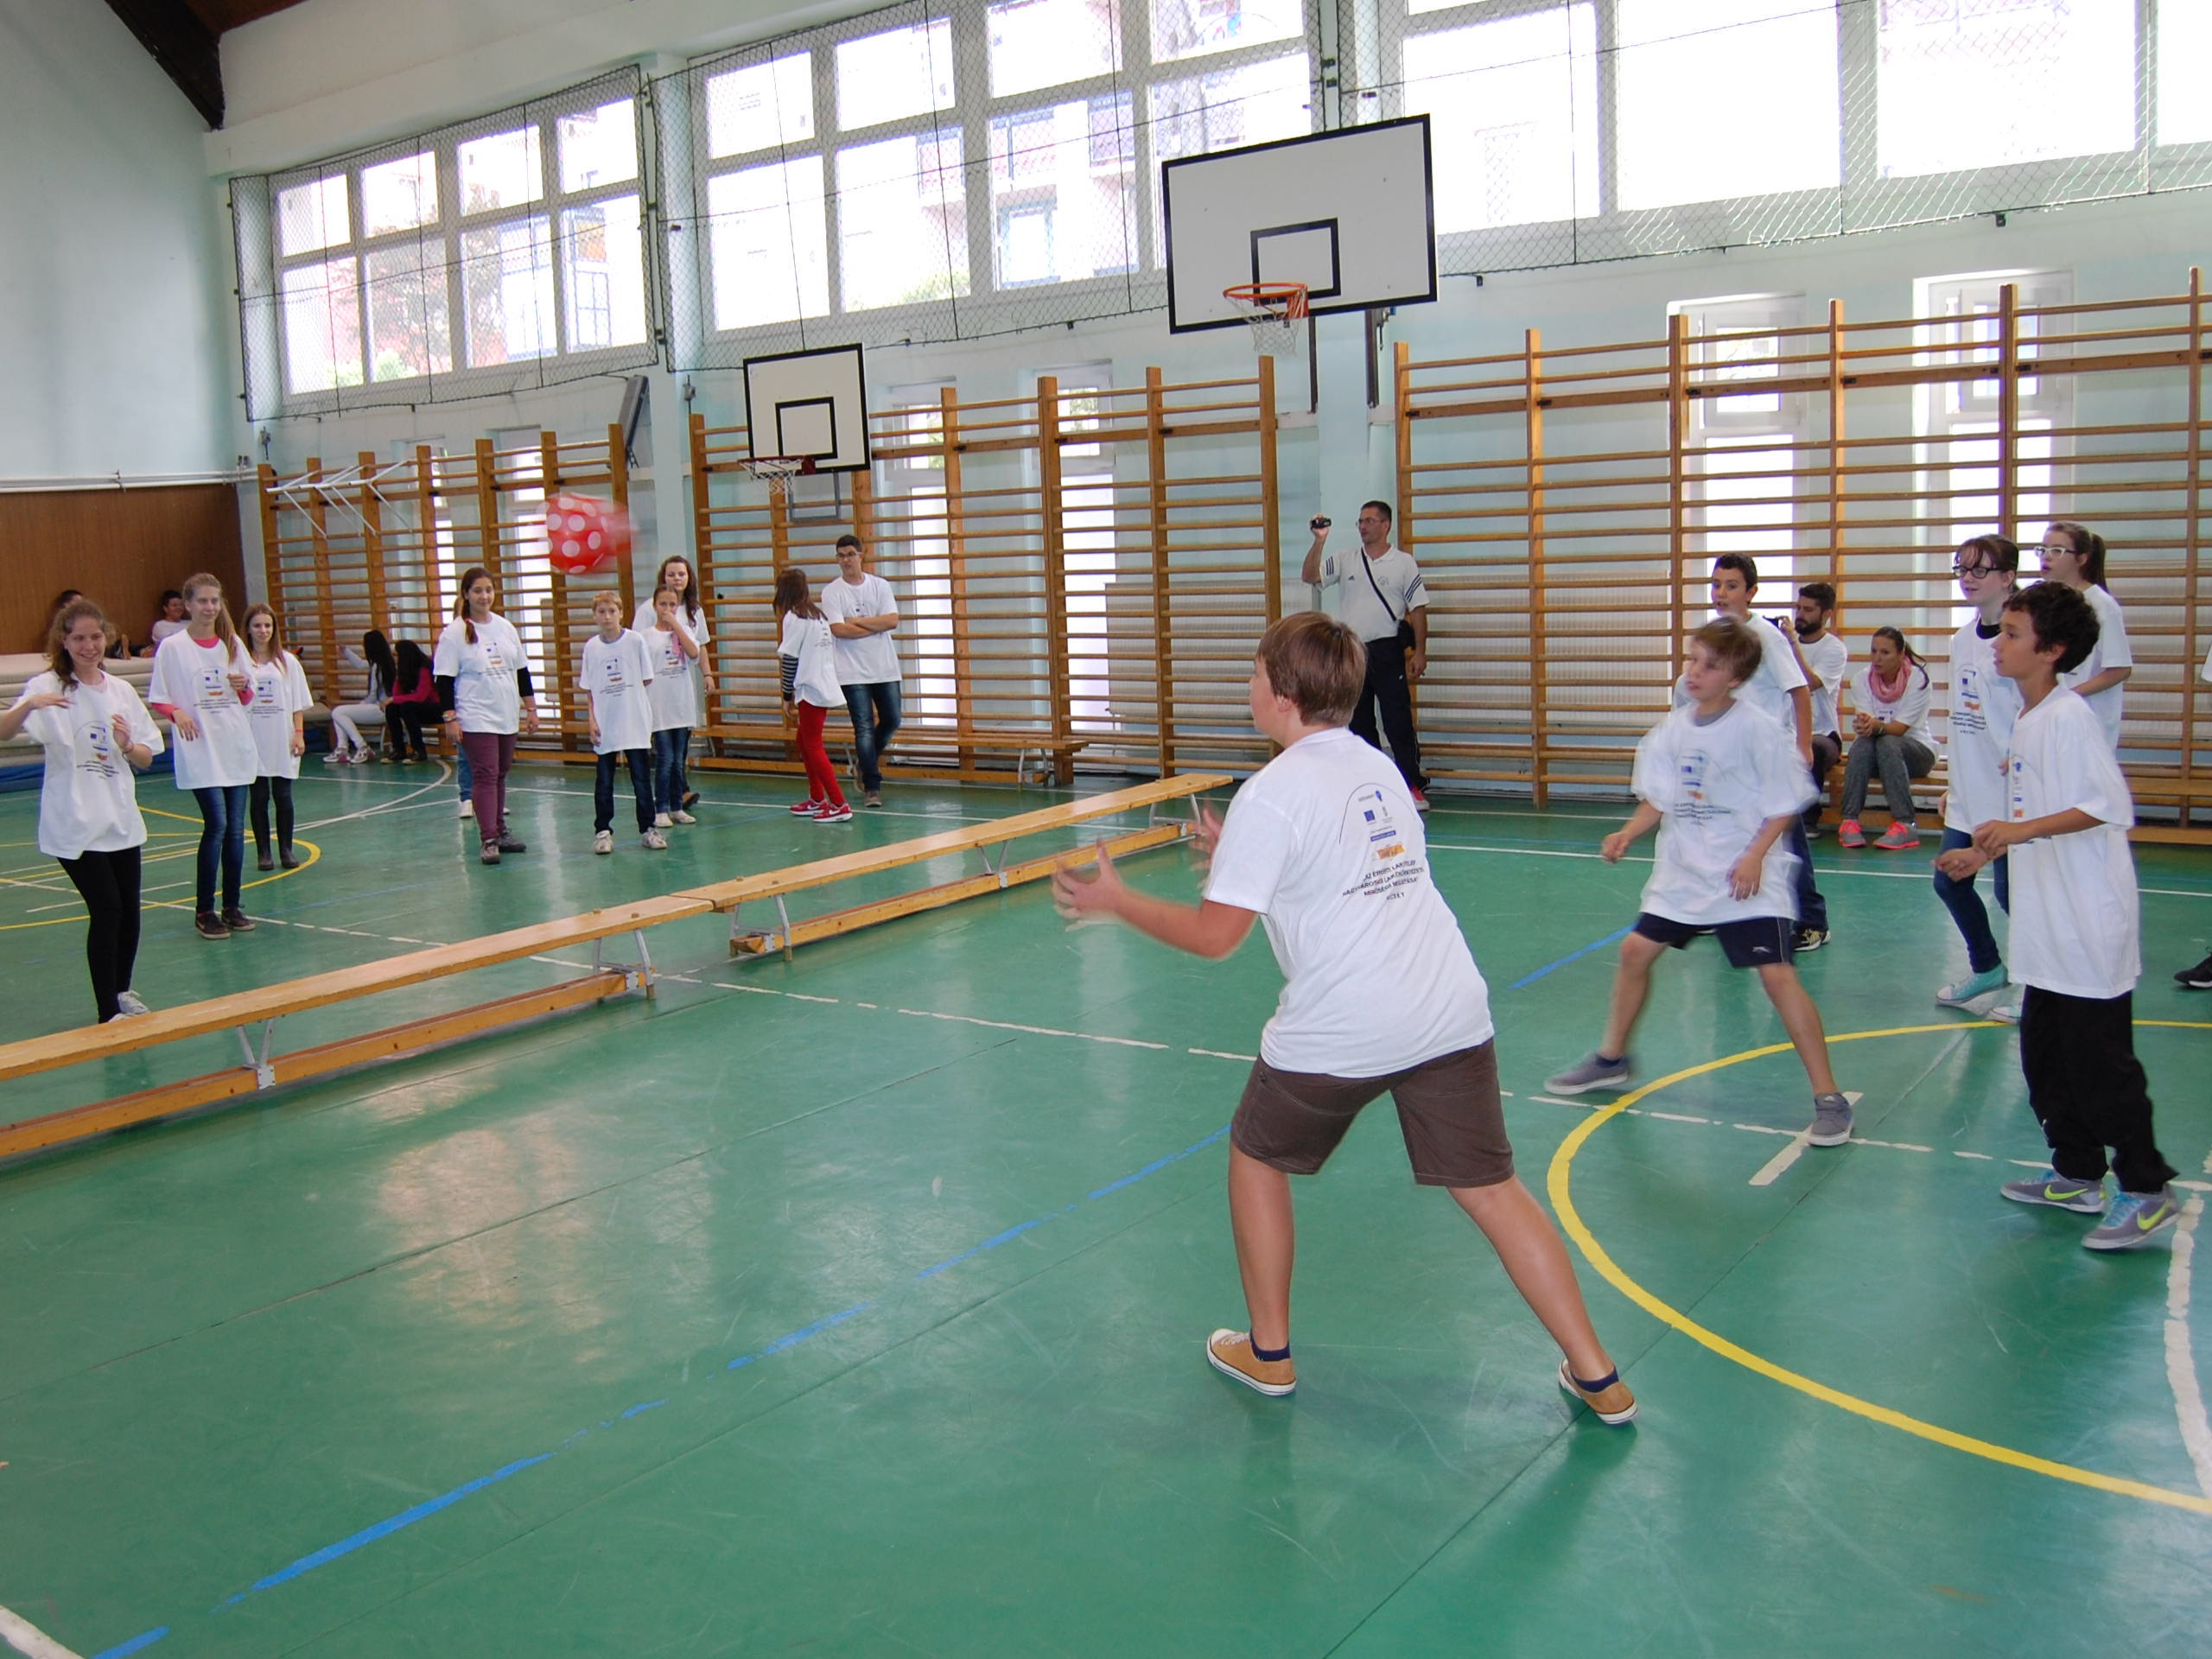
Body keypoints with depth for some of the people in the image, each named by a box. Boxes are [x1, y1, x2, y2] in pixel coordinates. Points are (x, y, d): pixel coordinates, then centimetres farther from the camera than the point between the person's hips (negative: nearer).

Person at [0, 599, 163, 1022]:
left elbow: (146, 760, 10)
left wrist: (127, 746, -11)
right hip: (74, 824, -5)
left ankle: (121, 990, 33)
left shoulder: (121, 690, 8)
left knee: (129, 908, 10)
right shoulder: (47, 686, -6)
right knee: (106, 908, -12)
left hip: (121, 819, 5)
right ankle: (109, 1013, -4)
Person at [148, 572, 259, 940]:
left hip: (237, 746, 4)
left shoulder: (232, 643, 10)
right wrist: (177, 712, -19)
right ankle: (204, 910, -2)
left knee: (235, 827, 6)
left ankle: (232, 906, 15)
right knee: (216, 824, -12)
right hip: (200, 750, -4)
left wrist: (244, 687, -4)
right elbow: (157, 699, 0)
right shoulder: (172, 647, -2)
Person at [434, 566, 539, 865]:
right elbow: (444, 679, -8)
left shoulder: (505, 627, 10)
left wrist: (531, 707, 15)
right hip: (476, 719, -5)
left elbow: (521, 671, 16)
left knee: (500, 775, 12)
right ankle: (487, 840, -12)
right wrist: (451, 718, -14)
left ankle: (499, 831, 22)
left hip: (507, 716, 6)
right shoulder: (454, 633, -7)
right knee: (485, 775, -11)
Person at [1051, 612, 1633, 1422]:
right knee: (1491, 1190, 13)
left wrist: (1116, 900, 2)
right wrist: (1238, 855, 31)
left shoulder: (1271, 794, -10)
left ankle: (1268, 1353, 29)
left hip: (1338, 1032, -6)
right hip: (1450, 1013, 6)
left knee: (1256, 1157, 19)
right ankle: (1597, 1377, 14)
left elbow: (1214, 934, -11)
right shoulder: (1379, 766, 13)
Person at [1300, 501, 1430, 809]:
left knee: (1398, 722, -8)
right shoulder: (1344, 562, 9)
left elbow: (1418, 609, 1)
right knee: (1359, 724, 10)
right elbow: (1309, 577, -2)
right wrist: (1319, 540, -13)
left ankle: (1413, 787, -4)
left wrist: (1420, 653, -6)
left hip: (1387, 652, -4)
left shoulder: (1404, 563, 2)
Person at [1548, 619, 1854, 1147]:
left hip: (1746, 879, -6)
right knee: (1636, 950, 10)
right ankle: (1612, 1059, 32)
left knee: (1777, 975, -13)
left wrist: (1755, 856, -19)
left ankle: (1828, 1098, -3)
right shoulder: (1672, 730, 2)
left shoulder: (1758, 731, -14)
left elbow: (1786, 806, -9)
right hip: (1683, 872, 6)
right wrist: (1628, 833, -6)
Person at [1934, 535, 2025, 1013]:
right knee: (1949, 880, 12)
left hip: (2010, 793, -8)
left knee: (2010, 889, -2)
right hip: (1968, 795, 8)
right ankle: (1987, 968, 32)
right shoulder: (1963, 639, 11)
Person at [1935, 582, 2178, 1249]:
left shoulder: (2070, 716, -16)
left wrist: (2023, 828, -31)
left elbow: (2109, 806, -25)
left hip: (2091, 927, -10)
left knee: (2102, 1061, -3)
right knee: (2046, 1055, 16)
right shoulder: (2027, 720, 12)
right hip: (2047, 931, 10)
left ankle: (2147, 1190, 8)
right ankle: (2077, 1175, 29)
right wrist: (1985, 852, 20)